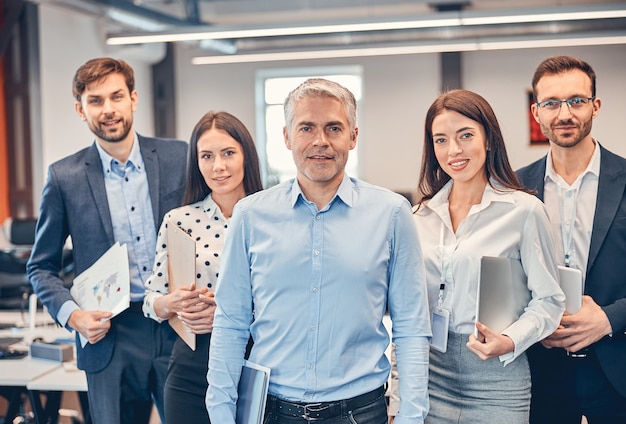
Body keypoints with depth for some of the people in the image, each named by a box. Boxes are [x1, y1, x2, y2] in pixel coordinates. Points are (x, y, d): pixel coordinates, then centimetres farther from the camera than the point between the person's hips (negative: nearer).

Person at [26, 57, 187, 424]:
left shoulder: (178, 157, 0)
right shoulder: (65, 177, -1)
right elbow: (42, 267, 8)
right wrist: (72, 314, -9)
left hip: (180, 328, 1)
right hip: (109, 336, 0)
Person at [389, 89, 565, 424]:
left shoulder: (524, 210, -6)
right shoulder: (422, 214, 7)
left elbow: (548, 299, -3)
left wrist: (510, 341, -20)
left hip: (495, 377, -3)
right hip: (430, 374, 3)